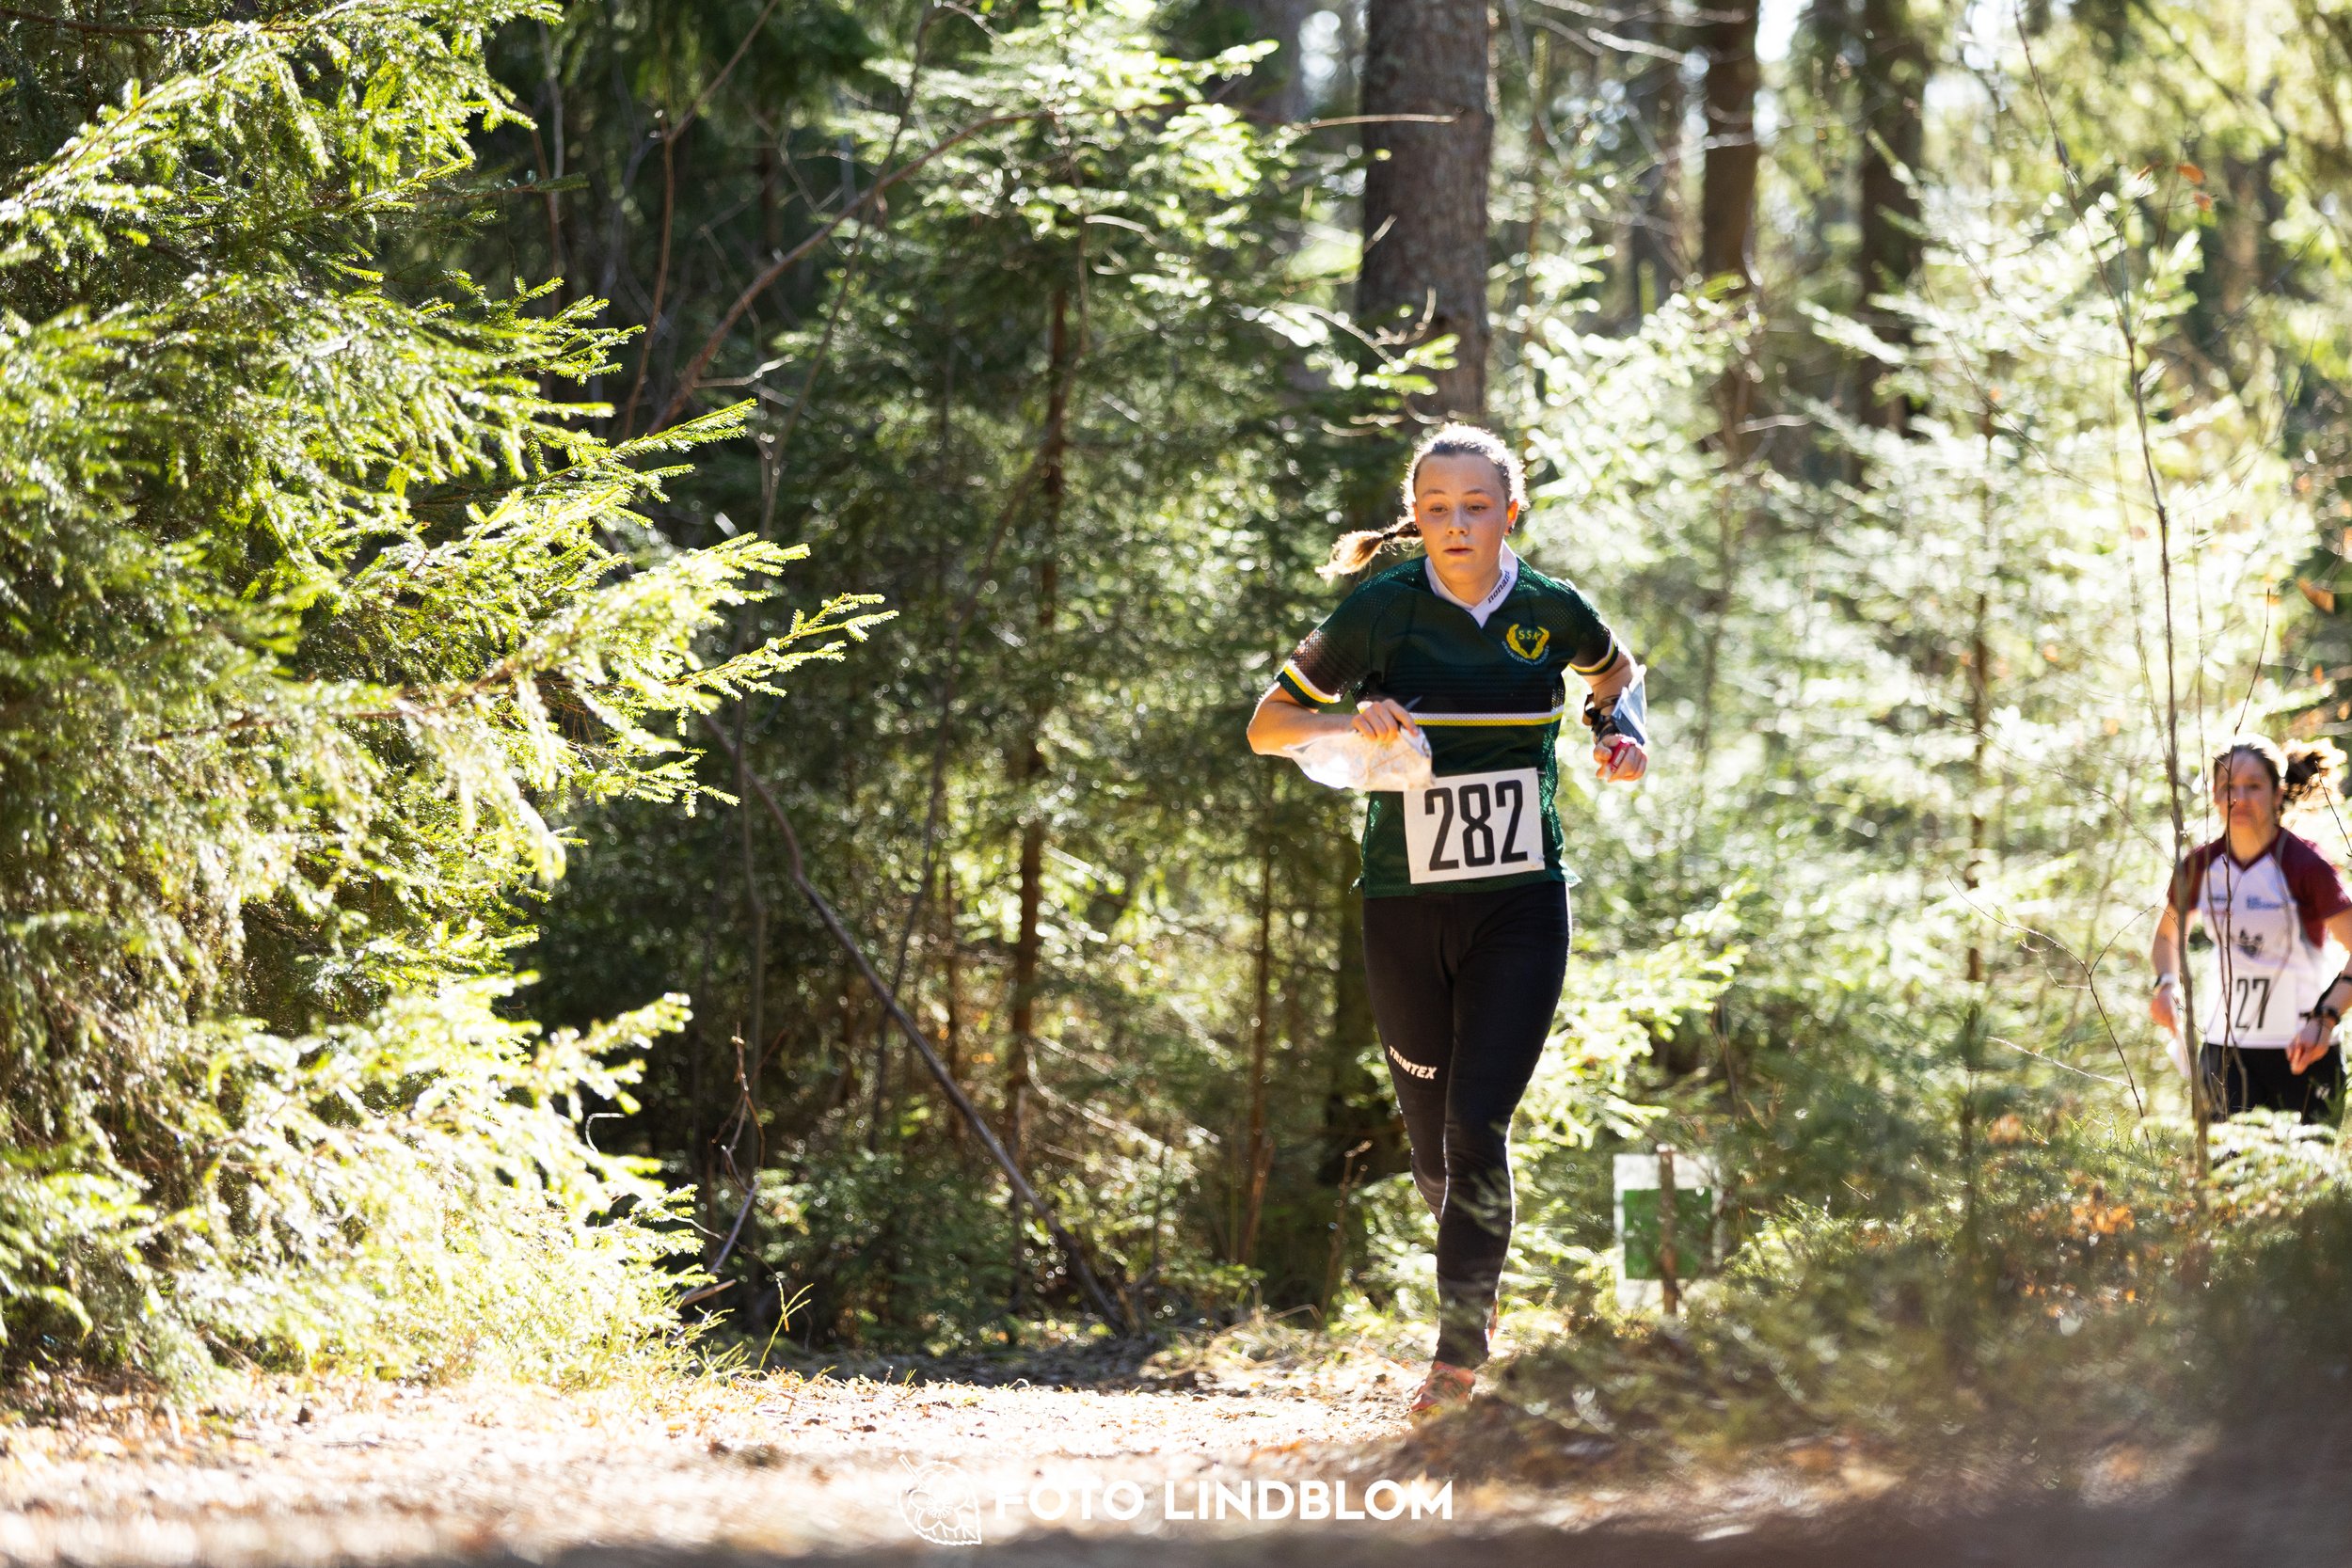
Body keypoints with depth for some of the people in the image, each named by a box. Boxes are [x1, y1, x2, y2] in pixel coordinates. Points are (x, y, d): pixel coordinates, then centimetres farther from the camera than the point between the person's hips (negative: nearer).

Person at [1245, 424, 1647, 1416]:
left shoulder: (1552, 612, 0)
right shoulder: (1380, 610, -6)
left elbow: (1614, 673, 24)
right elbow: (1267, 726, 1)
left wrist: (1620, 731, 3)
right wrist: (1351, 722, -18)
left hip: (1520, 903, 0)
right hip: (1405, 908, 0)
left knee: (1478, 1123, -13)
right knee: (1432, 1137, 7)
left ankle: (1460, 1352, -7)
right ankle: (1475, 1262, 39)